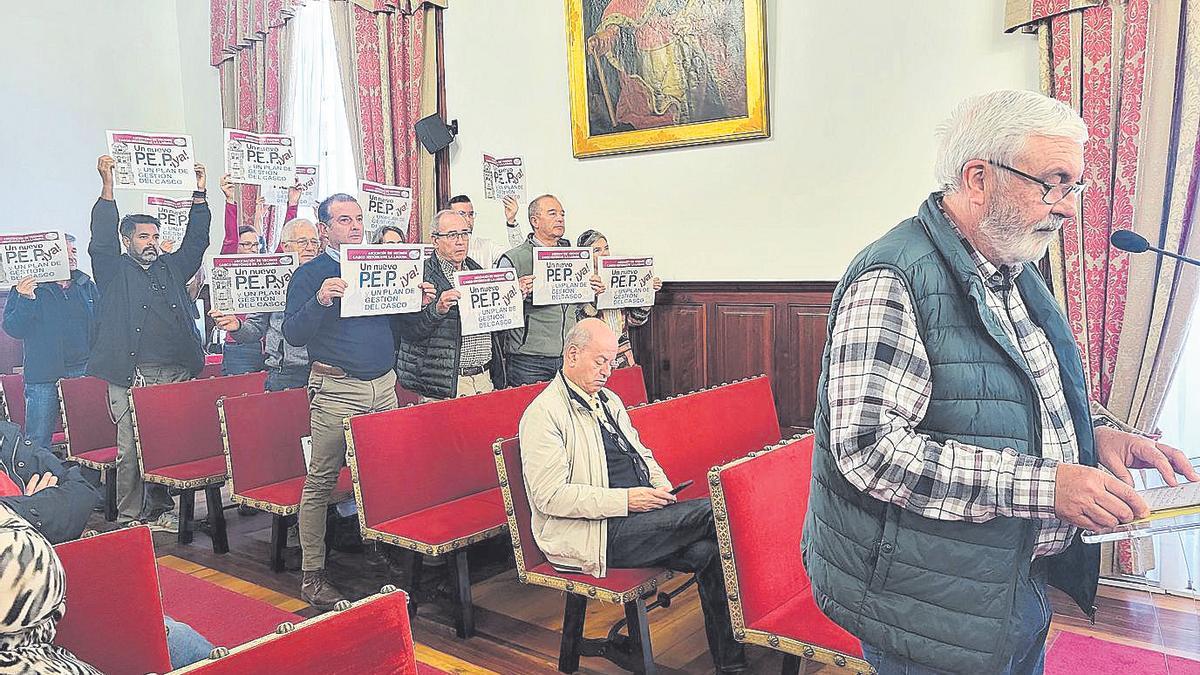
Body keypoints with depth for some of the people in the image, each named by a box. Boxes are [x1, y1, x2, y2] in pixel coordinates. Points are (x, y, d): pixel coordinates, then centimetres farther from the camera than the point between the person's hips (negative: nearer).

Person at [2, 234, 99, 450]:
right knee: (38, 440, 0)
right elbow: (13, 330, -4)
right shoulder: (25, 288, 3)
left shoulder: (87, 286, 12)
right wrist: (25, 299, -18)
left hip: (84, 372, 3)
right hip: (43, 377, -2)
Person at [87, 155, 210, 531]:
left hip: (176, 374, 4)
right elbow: (102, 239, -5)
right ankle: (129, 518, 6)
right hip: (132, 376, -4)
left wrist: (198, 194, 12)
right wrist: (107, 186, -12)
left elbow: (196, 240, 18)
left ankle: (160, 509, 19)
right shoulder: (114, 271, 8)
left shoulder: (172, 267, 19)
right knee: (131, 448, -4)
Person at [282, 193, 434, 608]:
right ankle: (312, 574, 8)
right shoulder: (310, 274, 0)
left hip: (384, 384, 5)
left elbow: (399, 326, 20)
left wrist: (419, 302, 0)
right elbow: (293, 334, -9)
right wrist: (319, 301, -25)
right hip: (336, 390, -5)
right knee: (321, 480, -2)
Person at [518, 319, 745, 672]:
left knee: (706, 551, -20)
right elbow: (550, 496, -17)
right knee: (714, 512, -20)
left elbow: (642, 454, 28)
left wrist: (660, 485, 5)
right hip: (591, 535, -8)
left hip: (635, 516, 8)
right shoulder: (543, 414, -9)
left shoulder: (609, 401, 19)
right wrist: (624, 500, -21)